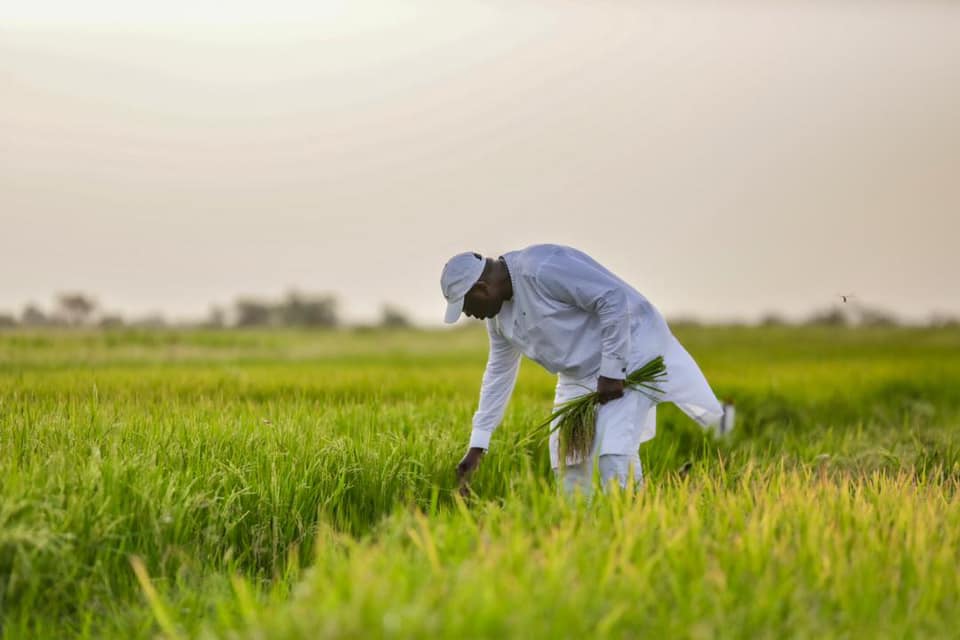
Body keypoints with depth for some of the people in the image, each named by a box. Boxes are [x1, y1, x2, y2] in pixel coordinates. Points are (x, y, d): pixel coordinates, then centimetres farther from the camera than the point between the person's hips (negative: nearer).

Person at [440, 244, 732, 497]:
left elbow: (614, 299, -27)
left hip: (628, 347, -9)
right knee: (567, 456, 7)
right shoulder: (499, 312, 4)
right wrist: (477, 446, 11)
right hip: (581, 374, 10)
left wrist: (612, 372, -24)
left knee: (614, 453, -20)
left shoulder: (541, 269, -26)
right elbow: (499, 373, 14)